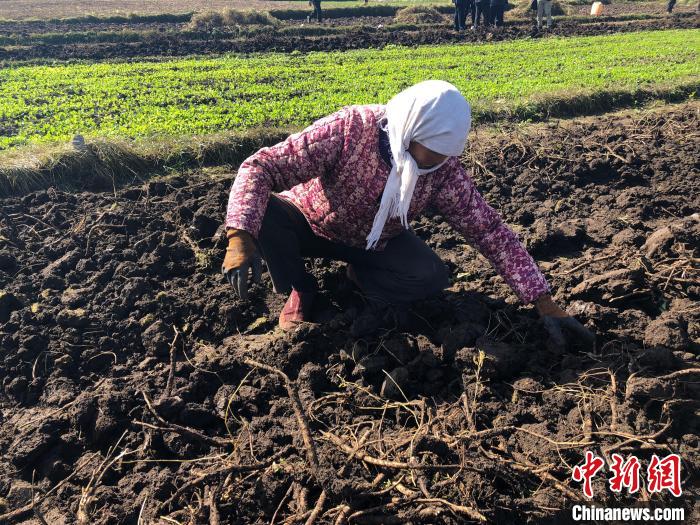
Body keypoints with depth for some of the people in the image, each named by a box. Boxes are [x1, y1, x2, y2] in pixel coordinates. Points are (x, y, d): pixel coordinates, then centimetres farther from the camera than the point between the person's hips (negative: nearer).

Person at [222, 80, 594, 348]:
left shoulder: (443, 172, -21)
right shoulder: (349, 130, -33)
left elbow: (489, 230, -17)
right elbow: (260, 166, -34)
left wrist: (543, 301, -21)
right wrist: (240, 237, -50)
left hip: (375, 241, 2)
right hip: (311, 222, -1)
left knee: (432, 278, -24)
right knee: (261, 212, -33)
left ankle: (361, 279, 8)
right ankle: (300, 291, -4)